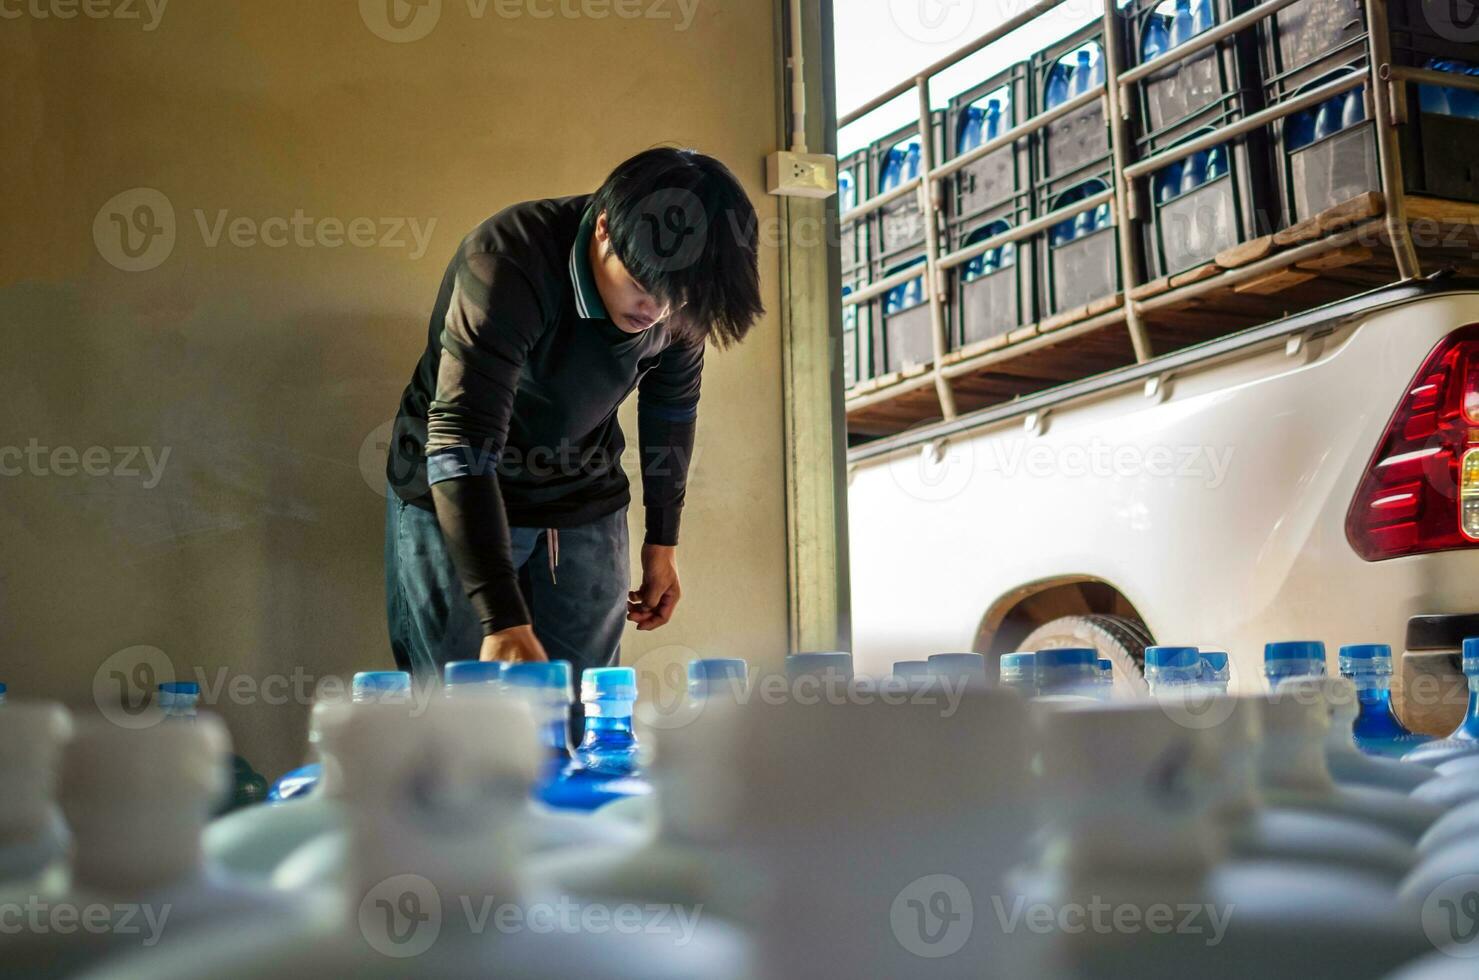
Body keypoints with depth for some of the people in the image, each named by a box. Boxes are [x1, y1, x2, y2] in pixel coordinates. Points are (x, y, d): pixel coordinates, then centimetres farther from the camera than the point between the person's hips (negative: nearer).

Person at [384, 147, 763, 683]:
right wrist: (503, 621, -46)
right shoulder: (506, 262, -30)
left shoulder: (678, 294, -13)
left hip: (584, 508, 4)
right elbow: (461, 444, -39)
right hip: (452, 504, -4)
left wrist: (662, 540, 10)